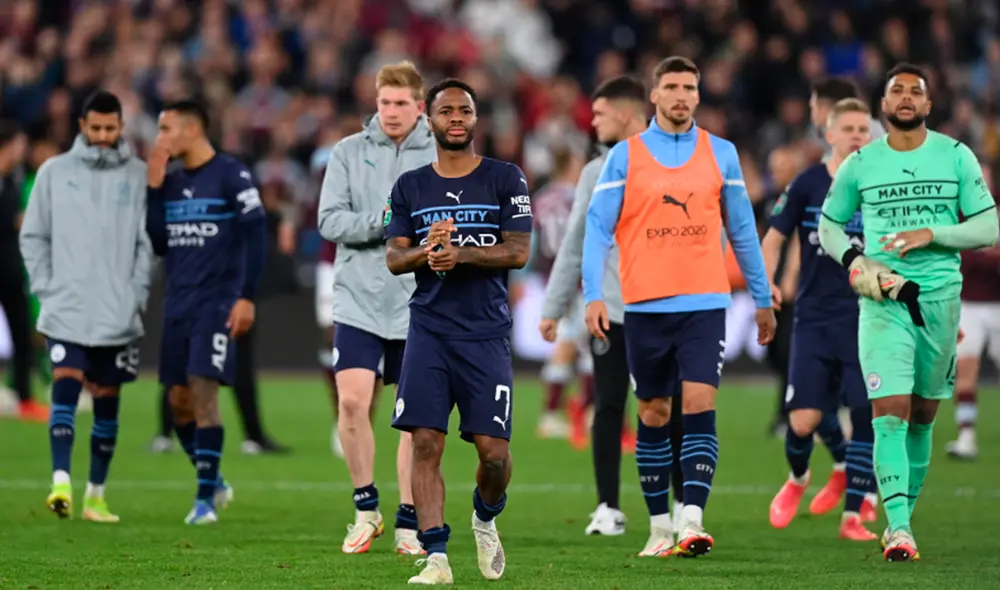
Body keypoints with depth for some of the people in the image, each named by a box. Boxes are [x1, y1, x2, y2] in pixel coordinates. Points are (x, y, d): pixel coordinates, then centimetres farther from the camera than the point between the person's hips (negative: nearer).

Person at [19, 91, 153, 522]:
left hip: (118, 313, 1)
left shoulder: (138, 175, 2)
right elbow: (33, 236, 8)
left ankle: (96, 494, 15)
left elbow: (149, 241, 2)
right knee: (66, 388, -15)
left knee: (107, 401, 6)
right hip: (66, 309, -1)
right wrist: (45, 287, -1)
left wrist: (137, 293, -5)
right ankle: (61, 482, -22)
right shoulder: (55, 172, 4)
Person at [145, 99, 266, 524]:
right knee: (179, 399, 7)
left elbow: (256, 236, -9)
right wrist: (153, 187, 1)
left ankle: (205, 498, -8)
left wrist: (247, 297, -14)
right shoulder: (171, 181, 12)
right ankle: (213, 483, 24)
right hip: (177, 305, 7)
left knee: (203, 393, -13)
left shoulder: (231, 175, -7)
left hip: (216, 304, -7)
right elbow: (157, 244, 8)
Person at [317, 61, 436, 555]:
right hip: (358, 300, 0)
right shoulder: (348, 153, 4)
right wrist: (381, 221, -17)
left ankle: (409, 521, 12)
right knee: (352, 401, -11)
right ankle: (366, 508, 7)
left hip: (419, 305, 0)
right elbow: (330, 221, -3)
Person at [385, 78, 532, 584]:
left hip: (487, 331, -1)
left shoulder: (505, 180, 4)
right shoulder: (410, 187, 11)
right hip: (428, 329, 2)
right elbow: (393, 258, 7)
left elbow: (519, 252, -4)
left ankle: (486, 518, 26)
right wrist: (426, 251, -15)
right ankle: (436, 556, -6)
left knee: (493, 451, -6)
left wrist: (460, 253, -18)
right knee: (425, 443, -9)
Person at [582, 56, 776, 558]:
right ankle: (659, 526, 16)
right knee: (654, 414, 7)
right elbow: (598, 228, 0)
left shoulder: (720, 154, 7)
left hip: (705, 303, 0)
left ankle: (692, 521, -18)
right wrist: (593, 295, -11)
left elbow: (742, 229, 13)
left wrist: (762, 297, 15)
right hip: (645, 306, 0)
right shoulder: (625, 156, 3)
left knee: (699, 404, -14)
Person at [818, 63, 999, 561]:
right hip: (883, 300, -1)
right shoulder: (860, 165, 4)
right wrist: (854, 261, -4)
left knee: (922, 418, 10)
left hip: (940, 296, 1)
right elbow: (828, 226, 16)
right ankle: (899, 529, -20)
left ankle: (903, 514, 25)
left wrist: (930, 234, -13)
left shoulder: (956, 157, 3)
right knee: (890, 413, -14)